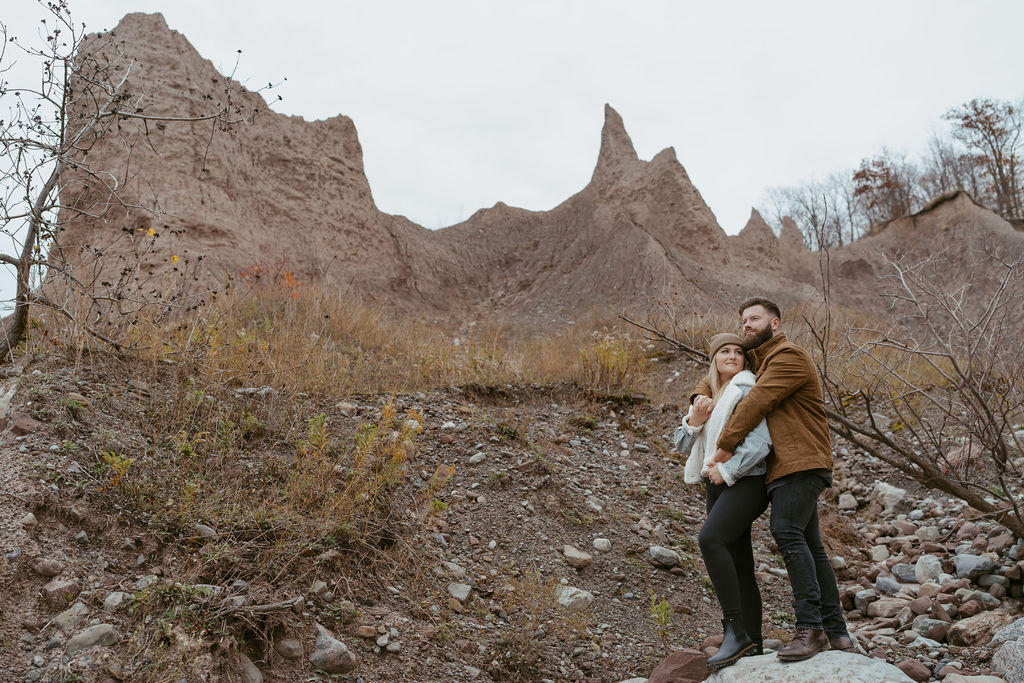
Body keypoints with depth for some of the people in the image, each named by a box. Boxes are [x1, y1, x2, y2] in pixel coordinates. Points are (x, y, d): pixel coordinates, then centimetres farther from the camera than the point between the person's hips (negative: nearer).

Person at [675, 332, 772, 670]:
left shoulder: (746, 392, -4)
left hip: (745, 482, -8)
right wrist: (693, 421, -1)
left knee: (709, 539, -29)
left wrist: (727, 470, -16)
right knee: (739, 569, 7)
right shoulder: (706, 398, 20)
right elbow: (682, 446, 18)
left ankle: (735, 629, -26)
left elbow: (761, 442, -16)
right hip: (718, 488, 8)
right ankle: (753, 648, 10)